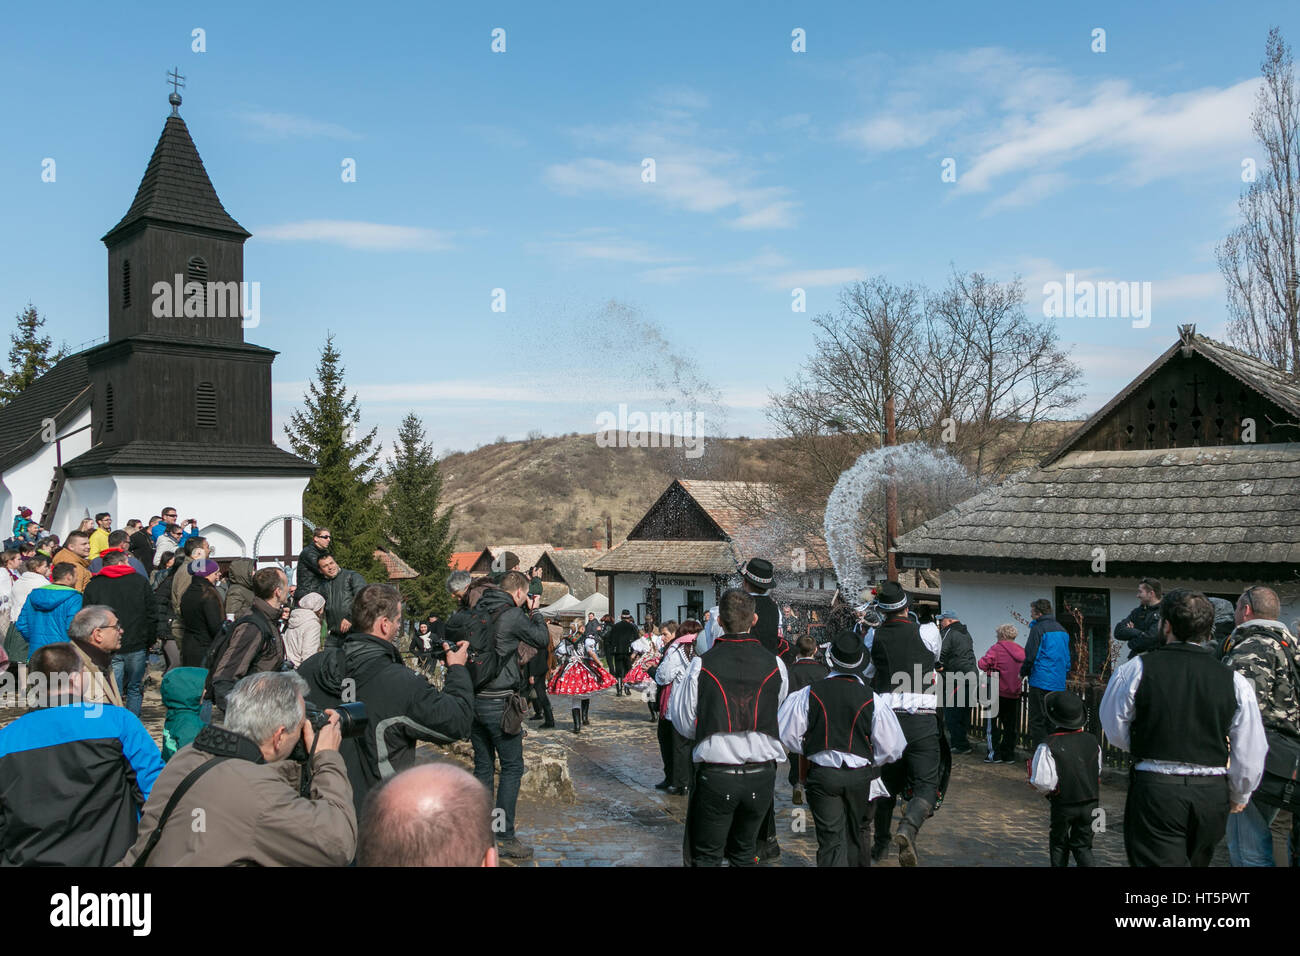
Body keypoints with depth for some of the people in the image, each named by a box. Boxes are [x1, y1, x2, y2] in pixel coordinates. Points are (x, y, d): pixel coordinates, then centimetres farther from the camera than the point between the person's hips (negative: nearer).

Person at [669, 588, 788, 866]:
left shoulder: (701, 664, -10)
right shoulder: (774, 664, -5)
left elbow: (686, 726, -4)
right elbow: (778, 711, 5)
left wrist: (677, 685, 11)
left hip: (715, 776, -2)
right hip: (762, 775, 3)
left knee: (706, 856, 11)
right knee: (744, 853, 20)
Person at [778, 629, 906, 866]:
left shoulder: (808, 694, -9)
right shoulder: (872, 699, -9)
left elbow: (787, 735, -4)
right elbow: (892, 748, -4)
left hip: (822, 774, -1)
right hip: (861, 776, 1)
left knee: (830, 840, 2)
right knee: (857, 834, 23)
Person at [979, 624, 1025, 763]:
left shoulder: (997, 648, -11)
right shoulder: (1022, 651, 7)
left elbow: (983, 664, -16)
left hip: (998, 693, -5)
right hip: (1014, 694, 5)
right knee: (1010, 725, 12)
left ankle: (995, 754, 3)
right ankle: (1009, 755, 16)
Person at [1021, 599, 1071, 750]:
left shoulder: (1038, 629, -11)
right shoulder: (1062, 630, 14)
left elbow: (1030, 656, -12)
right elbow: (1067, 657, 20)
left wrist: (1023, 672, 2)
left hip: (1041, 681, -7)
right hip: (1059, 684, 7)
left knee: (1037, 721, -2)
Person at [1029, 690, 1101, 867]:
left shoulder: (1049, 746, -18)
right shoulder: (1092, 742, -2)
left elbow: (1043, 781, -21)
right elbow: (1098, 772, 11)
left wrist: (1046, 792, 0)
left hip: (1063, 804, -3)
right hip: (1090, 803, 4)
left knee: (1058, 844, 17)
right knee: (1083, 845, 14)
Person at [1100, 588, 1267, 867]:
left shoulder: (1137, 669, -8)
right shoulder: (1234, 681, -2)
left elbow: (1116, 730, 2)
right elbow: (1251, 752, 3)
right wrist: (1238, 796, 19)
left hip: (1154, 790, -4)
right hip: (1212, 795, 4)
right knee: (1196, 861, 21)